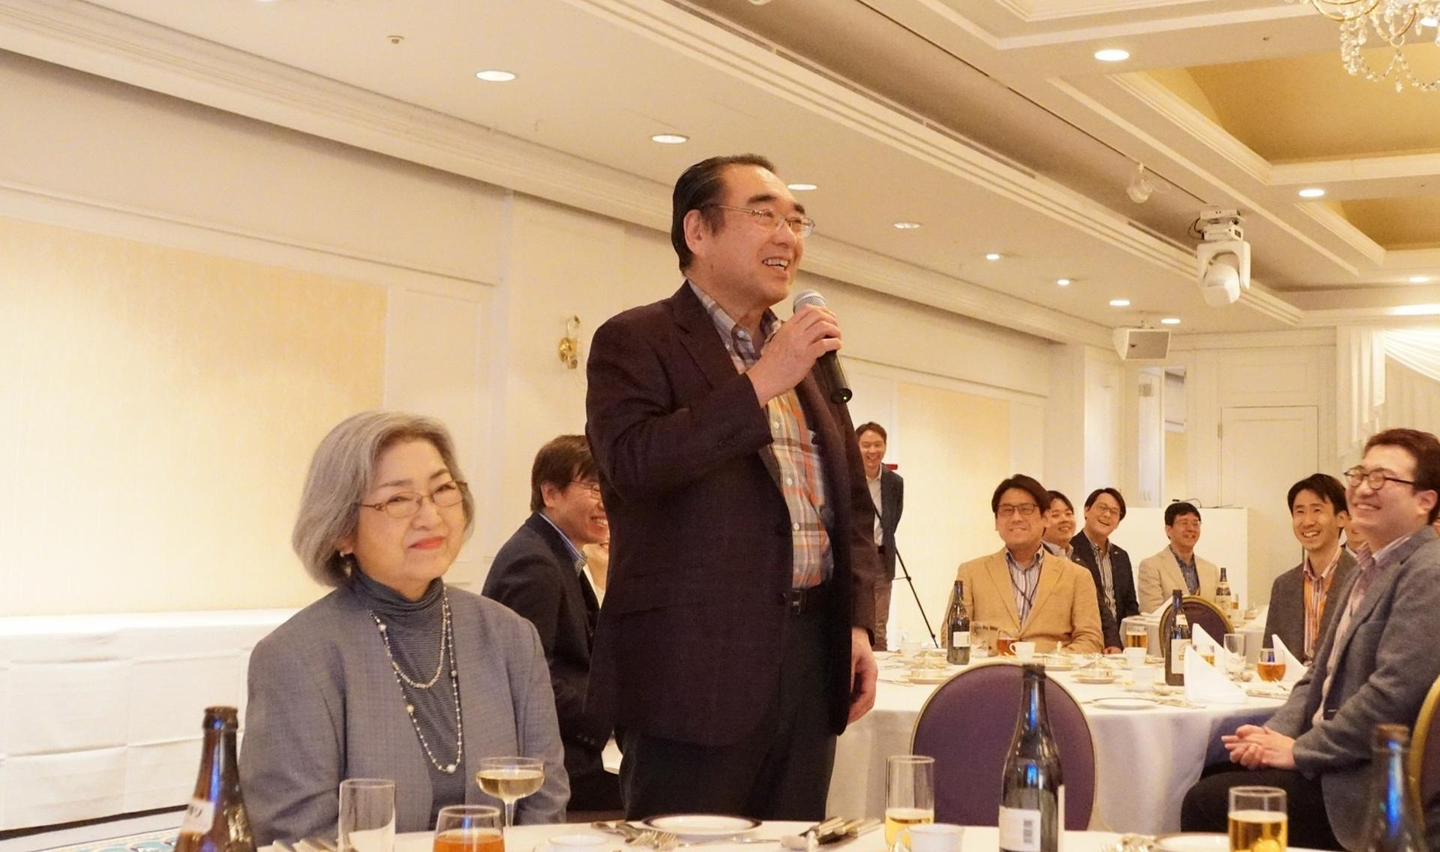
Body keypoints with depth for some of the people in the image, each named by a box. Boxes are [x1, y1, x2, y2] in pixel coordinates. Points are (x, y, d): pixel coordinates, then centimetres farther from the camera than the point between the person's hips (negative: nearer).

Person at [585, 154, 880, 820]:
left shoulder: (807, 355, 19)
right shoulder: (635, 341, -2)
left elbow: (852, 502, 21)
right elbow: (631, 461, -20)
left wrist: (858, 622, 9)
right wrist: (761, 383, -18)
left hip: (810, 658, 7)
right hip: (696, 664, -6)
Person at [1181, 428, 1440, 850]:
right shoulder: (1369, 570, 16)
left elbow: (1393, 693, -24)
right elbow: (1321, 675, 17)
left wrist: (1298, 750, -16)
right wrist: (1277, 734, -1)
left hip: (1377, 785, -9)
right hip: (1336, 761, 9)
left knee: (1209, 803, -13)